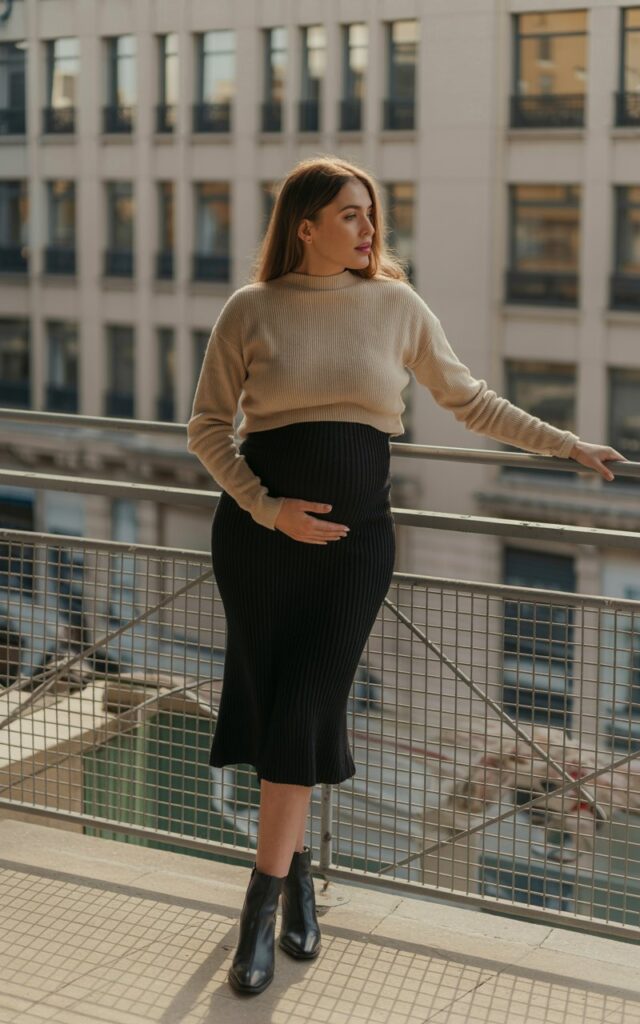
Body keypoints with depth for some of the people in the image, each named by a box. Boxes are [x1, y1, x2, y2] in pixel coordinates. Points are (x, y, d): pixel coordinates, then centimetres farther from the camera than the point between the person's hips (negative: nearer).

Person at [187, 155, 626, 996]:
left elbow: (467, 400, 12)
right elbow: (207, 427, 1)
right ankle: (297, 869, 28)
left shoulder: (397, 305, 4)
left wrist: (567, 445, 11)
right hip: (260, 532, 0)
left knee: (305, 710, -6)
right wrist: (268, 508, -12)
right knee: (270, 703, 5)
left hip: (355, 534, 0)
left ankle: (263, 904, 4)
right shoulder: (251, 309, -1)